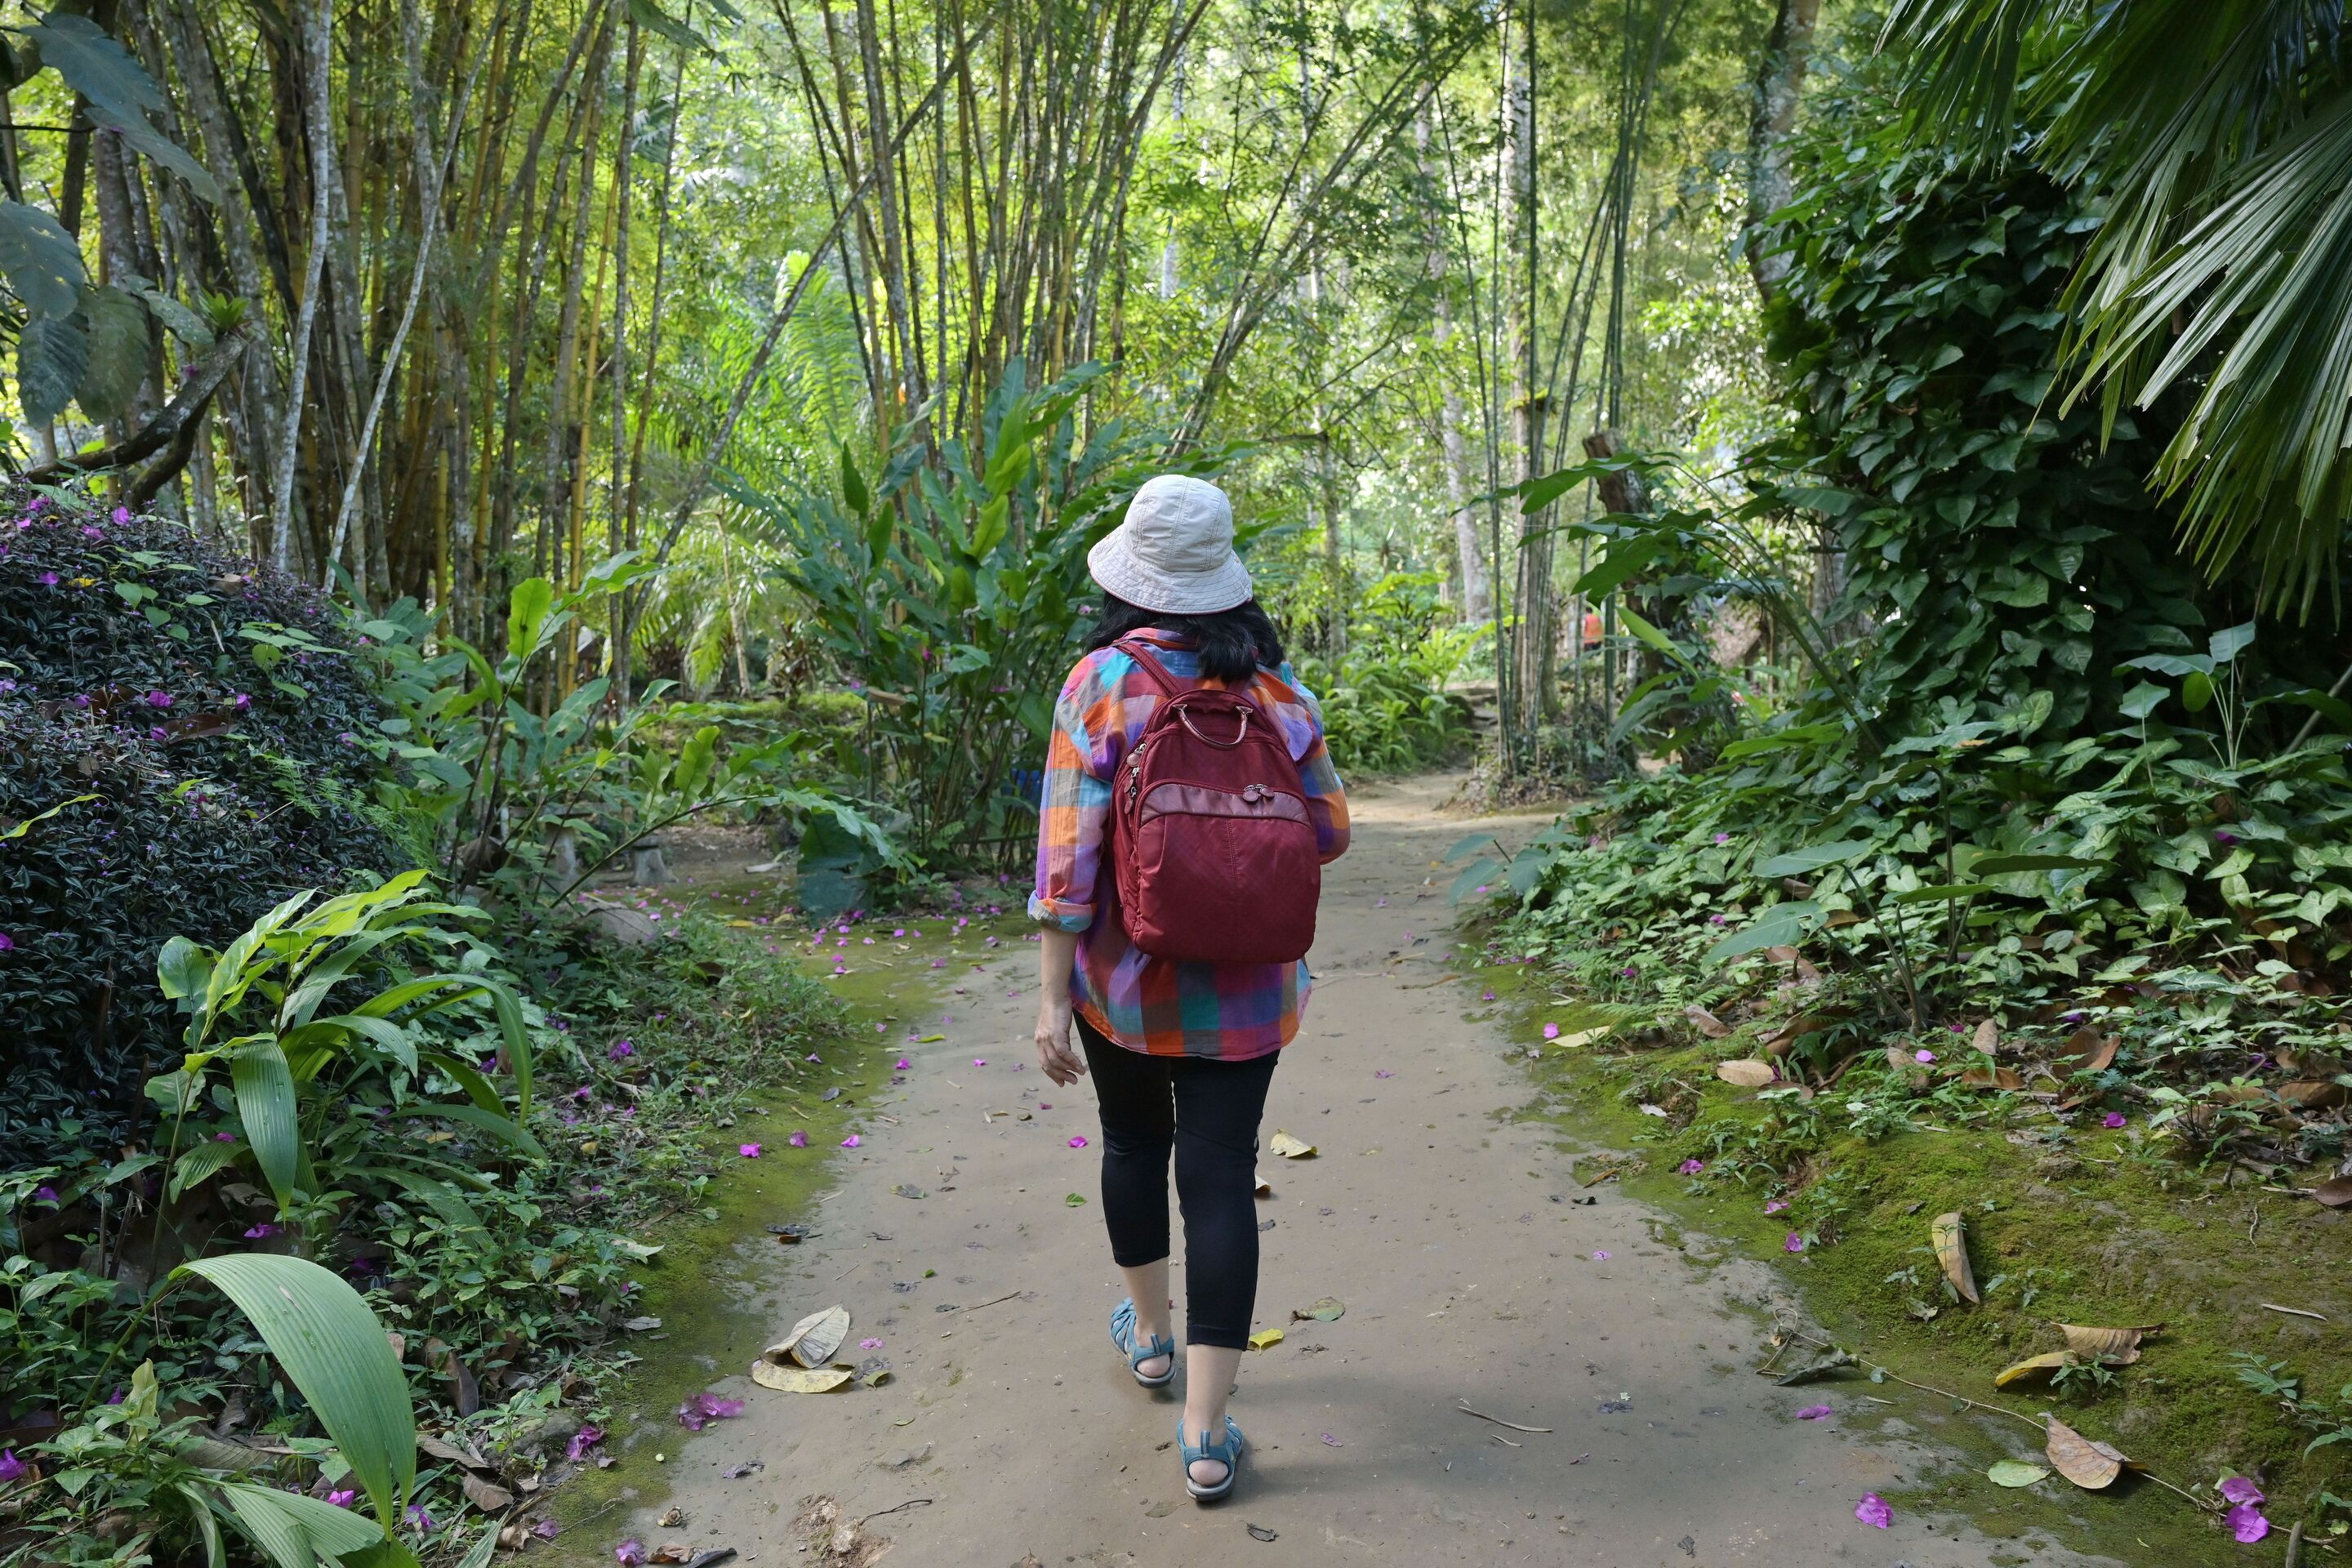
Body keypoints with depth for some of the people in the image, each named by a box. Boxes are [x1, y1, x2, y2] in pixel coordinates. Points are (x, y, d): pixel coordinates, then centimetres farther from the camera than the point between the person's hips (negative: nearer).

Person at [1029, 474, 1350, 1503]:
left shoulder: (1104, 681, -11)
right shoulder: (1274, 684, -3)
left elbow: (1069, 852, -15)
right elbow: (1328, 832, 2)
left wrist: (1051, 997, -11)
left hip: (1124, 980, -1)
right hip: (1244, 989, 1)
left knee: (1134, 1144, 22)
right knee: (1219, 1176, 4)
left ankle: (1148, 1335, 43)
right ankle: (1206, 1436, 6)